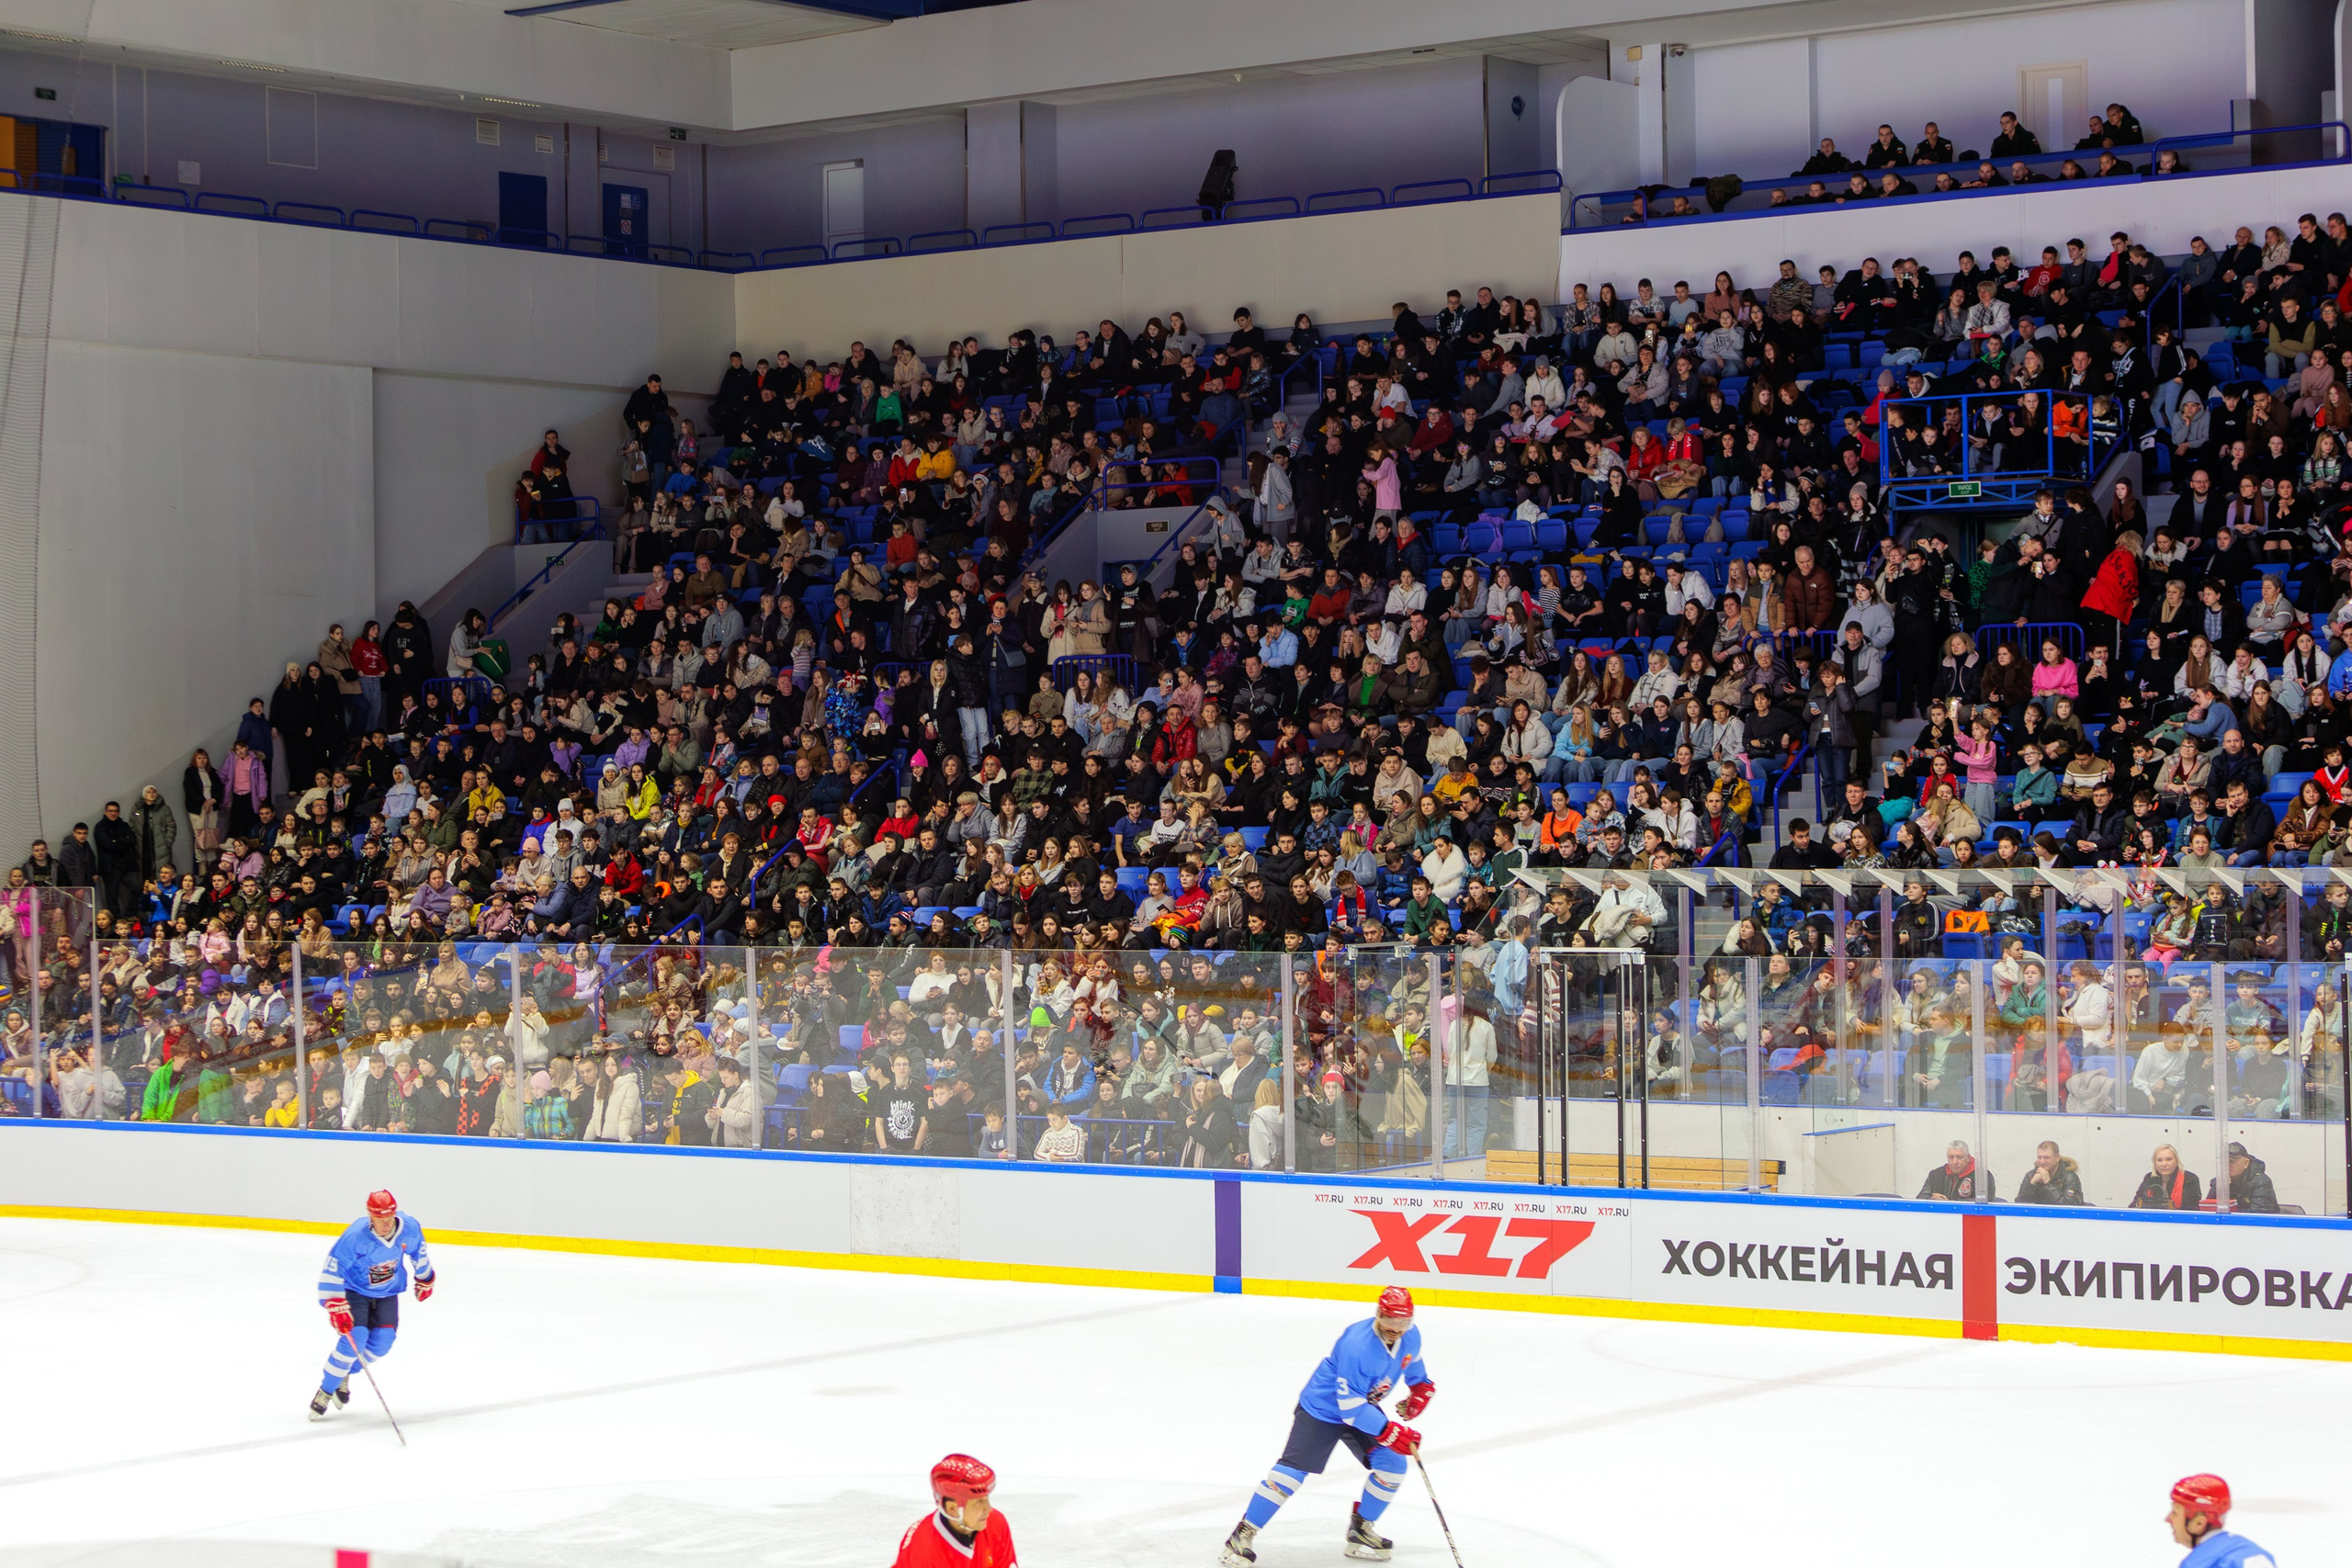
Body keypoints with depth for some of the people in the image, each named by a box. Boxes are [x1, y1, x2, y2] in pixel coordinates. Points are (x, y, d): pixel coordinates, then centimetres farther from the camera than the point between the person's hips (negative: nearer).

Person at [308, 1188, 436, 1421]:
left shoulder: (410, 1227, -19)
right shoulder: (355, 1236, -32)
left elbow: (418, 1253, 5)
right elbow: (332, 1272, -27)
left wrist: (425, 1279, 18)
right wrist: (336, 1307, -32)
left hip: (387, 1292, 4)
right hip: (354, 1290, -4)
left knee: (382, 1343, -9)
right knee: (355, 1338, -21)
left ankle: (344, 1375, 18)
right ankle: (325, 1391, -6)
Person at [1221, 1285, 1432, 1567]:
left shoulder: (1410, 1336, -11)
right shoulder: (1357, 1344, -36)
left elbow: (1414, 1364, 16)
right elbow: (1350, 1408, -33)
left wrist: (1420, 1390, -1)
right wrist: (1391, 1433, -34)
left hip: (1364, 1406, 7)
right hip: (1322, 1409, -7)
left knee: (1392, 1464, -6)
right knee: (1292, 1471, -14)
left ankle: (1360, 1531, 12)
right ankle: (1242, 1535, -7)